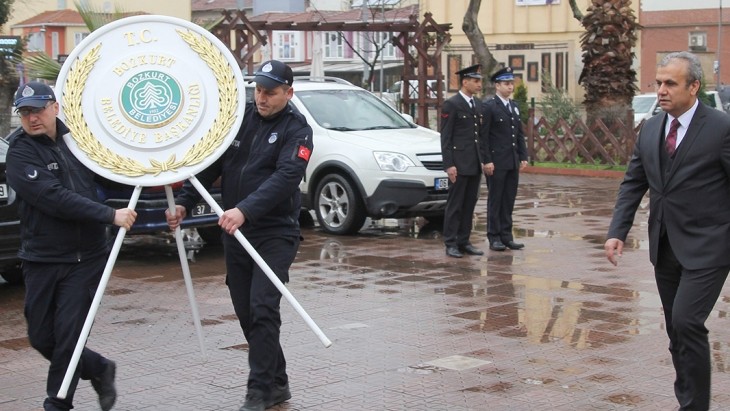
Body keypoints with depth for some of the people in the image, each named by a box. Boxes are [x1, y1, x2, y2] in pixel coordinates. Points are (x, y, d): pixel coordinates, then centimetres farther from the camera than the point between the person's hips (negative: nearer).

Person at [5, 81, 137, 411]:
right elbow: (54, 198, -22)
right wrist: (110, 215, -24)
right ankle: (99, 369, 32)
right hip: (42, 259, -1)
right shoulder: (20, 151, -9)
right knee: (41, 338, 7)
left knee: (68, 335, -4)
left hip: (85, 257, 1)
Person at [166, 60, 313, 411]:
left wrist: (245, 210, -36)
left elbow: (285, 177, -23)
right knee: (245, 313, 8)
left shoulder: (296, 129, -9)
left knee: (262, 309, -15)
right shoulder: (239, 118, 8)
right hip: (235, 233, 6)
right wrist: (184, 203, -4)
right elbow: (210, 164, 9)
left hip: (275, 233, -6)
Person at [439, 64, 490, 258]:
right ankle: (450, 244, 3)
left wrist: (483, 159, 13)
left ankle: (464, 242, 16)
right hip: (459, 163, -7)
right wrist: (449, 165, -15)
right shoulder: (451, 104, -8)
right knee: (455, 205, -2)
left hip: (475, 164, 7)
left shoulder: (477, 104, 15)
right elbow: (446, 137, -10)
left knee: (469, 205, 10)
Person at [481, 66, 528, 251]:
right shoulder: (488, 106, -7)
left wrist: (523, 157, 10)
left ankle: (506, 236, 16)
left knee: (509, 200, 9)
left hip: (513, 162, 7)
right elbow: (483, 136, -11)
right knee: (495, 200, 1)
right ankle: (494, 237, 7)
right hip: (496, 162, -7)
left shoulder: (514, 106, 15)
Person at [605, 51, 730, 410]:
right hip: (665, 247, 6)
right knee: (677, 330, 11)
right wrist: (617, 232, 0)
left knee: (686, 322, -16)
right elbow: (633, 184, 11)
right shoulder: (650, 129, 8)